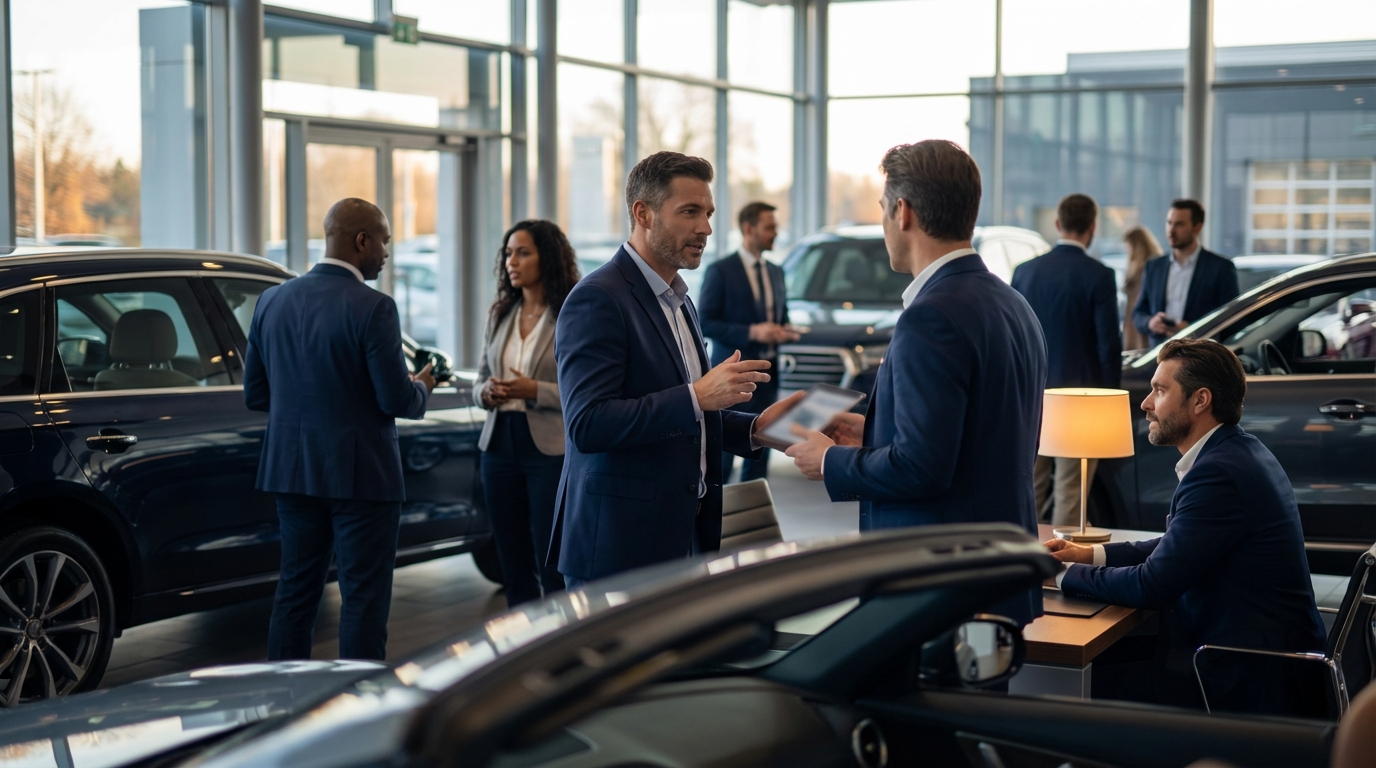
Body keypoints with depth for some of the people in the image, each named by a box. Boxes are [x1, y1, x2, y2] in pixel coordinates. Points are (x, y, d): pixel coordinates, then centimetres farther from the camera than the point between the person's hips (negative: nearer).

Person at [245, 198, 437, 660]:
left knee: (295, 593, 14)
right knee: (363, 600, 2)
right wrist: (421, 388, 5)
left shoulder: (272, 300, 5)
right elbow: (396, 401, -16)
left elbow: (255, 394, 9)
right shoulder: (373, 309, -16)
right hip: (360, 474, -6)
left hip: (292, 468, 7)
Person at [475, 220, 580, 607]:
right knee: (513, 564, 11)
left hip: (551, 448, -6)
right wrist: (486, 393, -5)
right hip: (500, 444, 6)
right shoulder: (500, 315, 11)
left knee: (552, 566, -3)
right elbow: (481, 378, 17)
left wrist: (535, 391, -21)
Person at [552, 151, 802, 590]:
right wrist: (697, 396, -27)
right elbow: (587, 425, -23)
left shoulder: (679, 302, 16)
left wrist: (755, 427, 6)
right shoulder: (597, 300, -13)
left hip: (685, 535, 9)